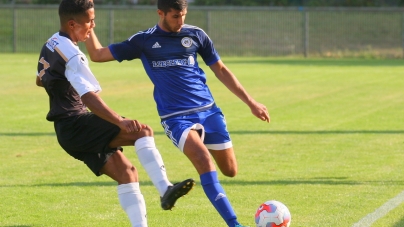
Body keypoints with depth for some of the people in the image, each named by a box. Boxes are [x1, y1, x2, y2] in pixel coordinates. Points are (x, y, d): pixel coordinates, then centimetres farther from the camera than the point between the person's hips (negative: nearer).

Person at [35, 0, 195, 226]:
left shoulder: (50, 45, 13)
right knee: (143, 131, -23)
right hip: (77, 124, -10)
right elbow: (89, 98, -31)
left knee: (125, 171, 5)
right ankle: (165, 189, -36)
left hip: (68, 131, 10)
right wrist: (120, 121, -42)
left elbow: (41, 80, 31)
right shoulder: (71, 55, -18)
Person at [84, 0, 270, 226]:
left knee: (230, 170, 1)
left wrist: (250, 102, 12)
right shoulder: (144, 41, 3)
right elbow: (97, 54, 7)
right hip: (176, 117, -3)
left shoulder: (195, 35, 6)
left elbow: (221, 70, 14)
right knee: (204, 161, -26)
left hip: (208, 110, 3)